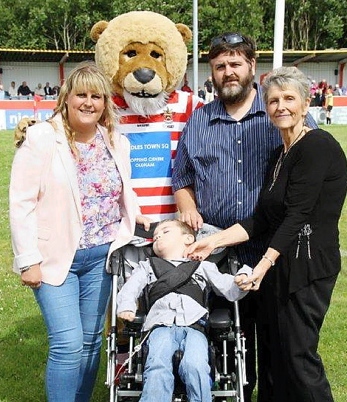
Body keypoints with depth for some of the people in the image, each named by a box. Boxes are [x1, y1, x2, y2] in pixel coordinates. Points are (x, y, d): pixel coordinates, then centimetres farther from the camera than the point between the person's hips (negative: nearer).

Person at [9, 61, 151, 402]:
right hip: (55, 255, -4)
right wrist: (29, 259, -13)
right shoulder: (41, 138, -9)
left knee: (91, 341, 14)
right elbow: (21, 204, -10)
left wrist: (135, 215, 2)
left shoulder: (116, 143, 6)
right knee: (67, 344, -8)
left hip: (101, 255, 5)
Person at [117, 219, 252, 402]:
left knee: (195, 365, -30)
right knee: (157, 366, -30)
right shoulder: (148, 266, 33)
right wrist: (126, 305, -6)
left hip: (193, 325, 0)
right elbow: (130, 287, 16)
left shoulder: (202, 266, 29)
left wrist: (242, 279, -3)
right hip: (161, 325, 1)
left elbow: (230, 290, 20)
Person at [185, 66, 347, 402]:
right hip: (280, 262, 9)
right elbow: (261, 220, 12)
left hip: (308, 264, -9)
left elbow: (298, 214, -18)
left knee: (299, 355, -2)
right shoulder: (280, 154, 14)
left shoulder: (318, 146, -12)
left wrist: (266, 263, -21)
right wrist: (215, 241, 5)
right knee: (279, 353, 14)